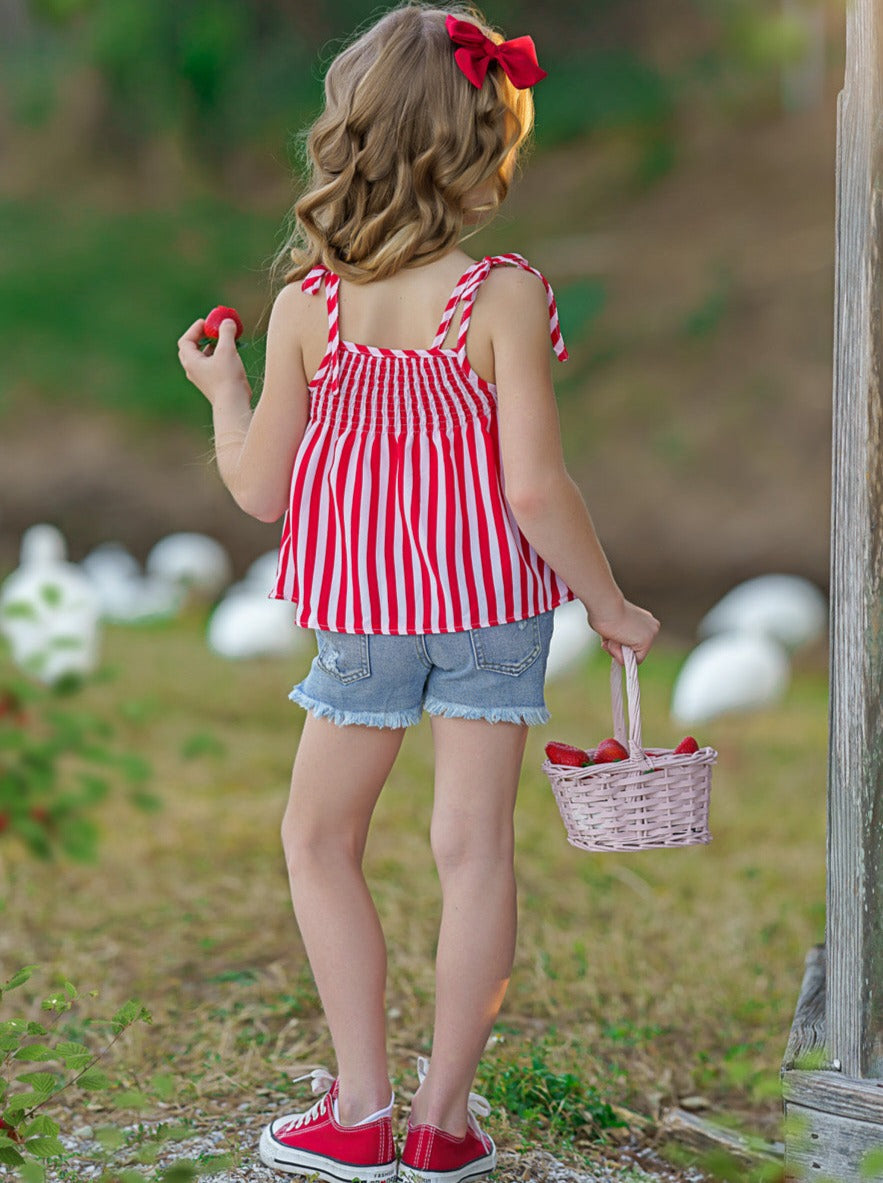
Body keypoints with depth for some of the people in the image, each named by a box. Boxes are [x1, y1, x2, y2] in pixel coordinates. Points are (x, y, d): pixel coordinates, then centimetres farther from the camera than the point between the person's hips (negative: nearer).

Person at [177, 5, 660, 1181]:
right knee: (475, 844, 6)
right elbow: (535, 485, -19)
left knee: (319, 836, 16)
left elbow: (258, 488, -2)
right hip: (493, 600, -1)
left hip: (362, 610, 2)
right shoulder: (503, 295, -15)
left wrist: (221, 388, 16)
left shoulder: (306, 302, -8)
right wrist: (608, 604, -5)